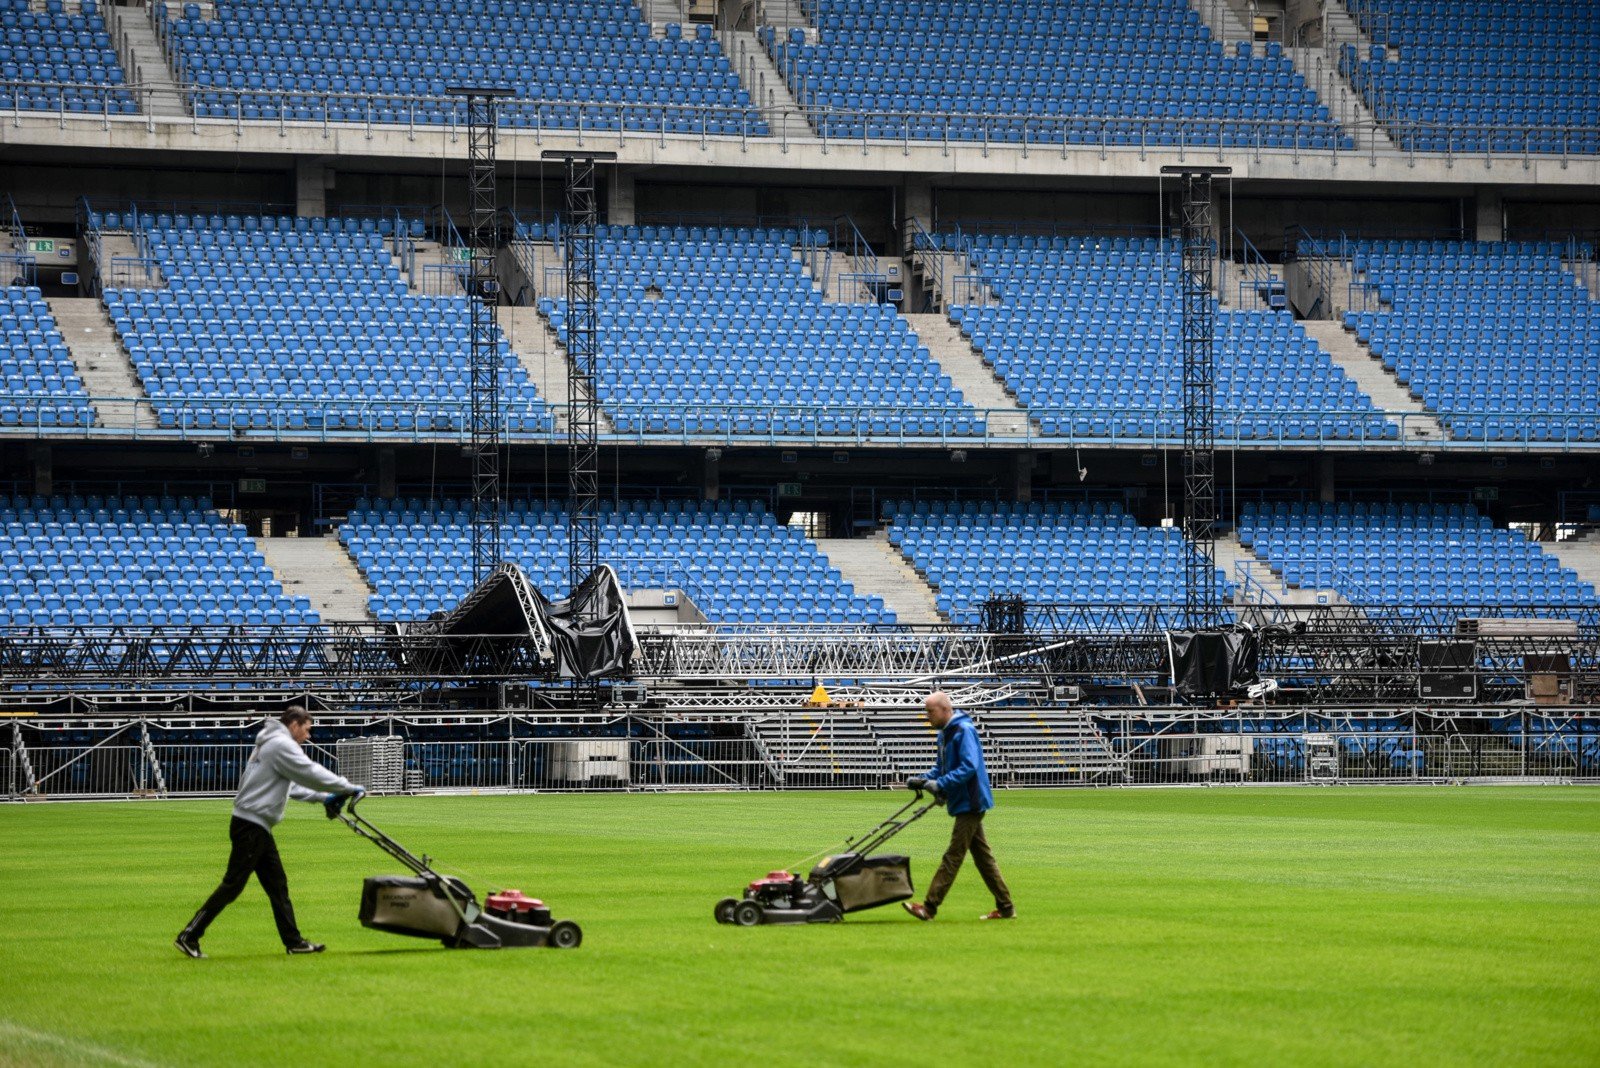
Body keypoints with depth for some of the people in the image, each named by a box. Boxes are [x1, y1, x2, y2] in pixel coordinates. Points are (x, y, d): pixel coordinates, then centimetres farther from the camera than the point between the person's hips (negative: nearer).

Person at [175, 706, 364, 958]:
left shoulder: (272, 744, 21)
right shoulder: (282, 745, -11)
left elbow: (293, 785, 26)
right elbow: (311, 774, -14)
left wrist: (323, 798, 22)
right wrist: (349, 788, -7)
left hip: (257, 827, 11)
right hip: (250, 826, -11)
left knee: (277, 885, 11)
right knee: (233, 884, -9)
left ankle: (293, 941, 14)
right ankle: (190, 936, -8)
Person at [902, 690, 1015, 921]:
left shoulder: (964, 731, -17)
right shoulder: (945, 733, 14)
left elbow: (969, 766, -26)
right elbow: (942, 767, 22)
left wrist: (940, 784, -28)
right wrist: (923, 780, 5)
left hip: (969, 804, -10)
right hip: (964, 804, 10)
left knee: (953, 856, -9)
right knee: (982, 856, 12)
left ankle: (929, 907, -10)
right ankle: (1005, 907, 15)